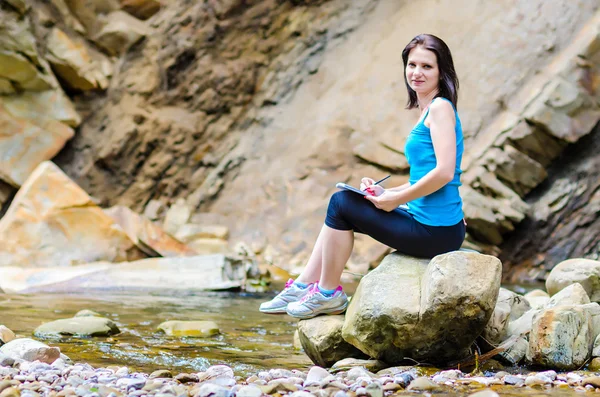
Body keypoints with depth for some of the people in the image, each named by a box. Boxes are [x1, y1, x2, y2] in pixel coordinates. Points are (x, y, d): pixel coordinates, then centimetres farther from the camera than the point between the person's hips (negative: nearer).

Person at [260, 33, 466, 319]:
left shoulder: (440, 108, -12)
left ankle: (327, 295, 10)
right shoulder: (426, 112, 16)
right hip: (427, 224, 9)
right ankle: (303, 287, 18)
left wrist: (395, 199, -13)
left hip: (436, 231, -9)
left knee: (341, 204, -3)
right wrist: (384, 193, 6)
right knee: (341, 201, 14)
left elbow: (444, 172, -22)